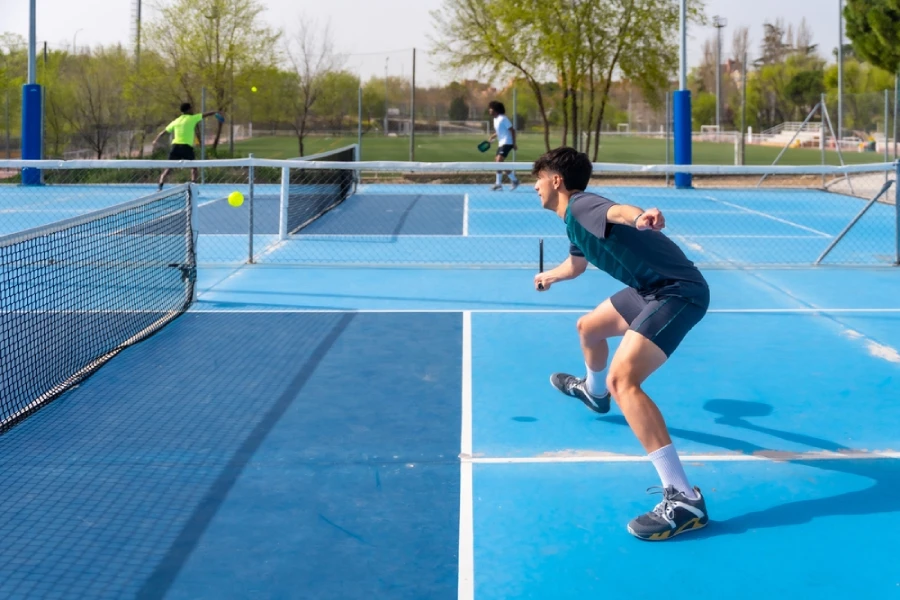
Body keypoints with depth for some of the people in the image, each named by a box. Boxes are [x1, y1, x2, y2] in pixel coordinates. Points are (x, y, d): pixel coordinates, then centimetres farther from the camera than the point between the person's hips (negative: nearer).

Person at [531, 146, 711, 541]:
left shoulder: (580, 205, -13)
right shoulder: (575, 221, 18)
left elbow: (617, 210, -39)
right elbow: (577, 263, 41)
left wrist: (638, 217, -63)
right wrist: (548, 277, 62)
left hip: (679, 291, -11)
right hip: (653, 289, 11)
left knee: (622, 380, -28)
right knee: (588, 328, 33)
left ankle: (684, 500, -35)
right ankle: (593, 393, 68)